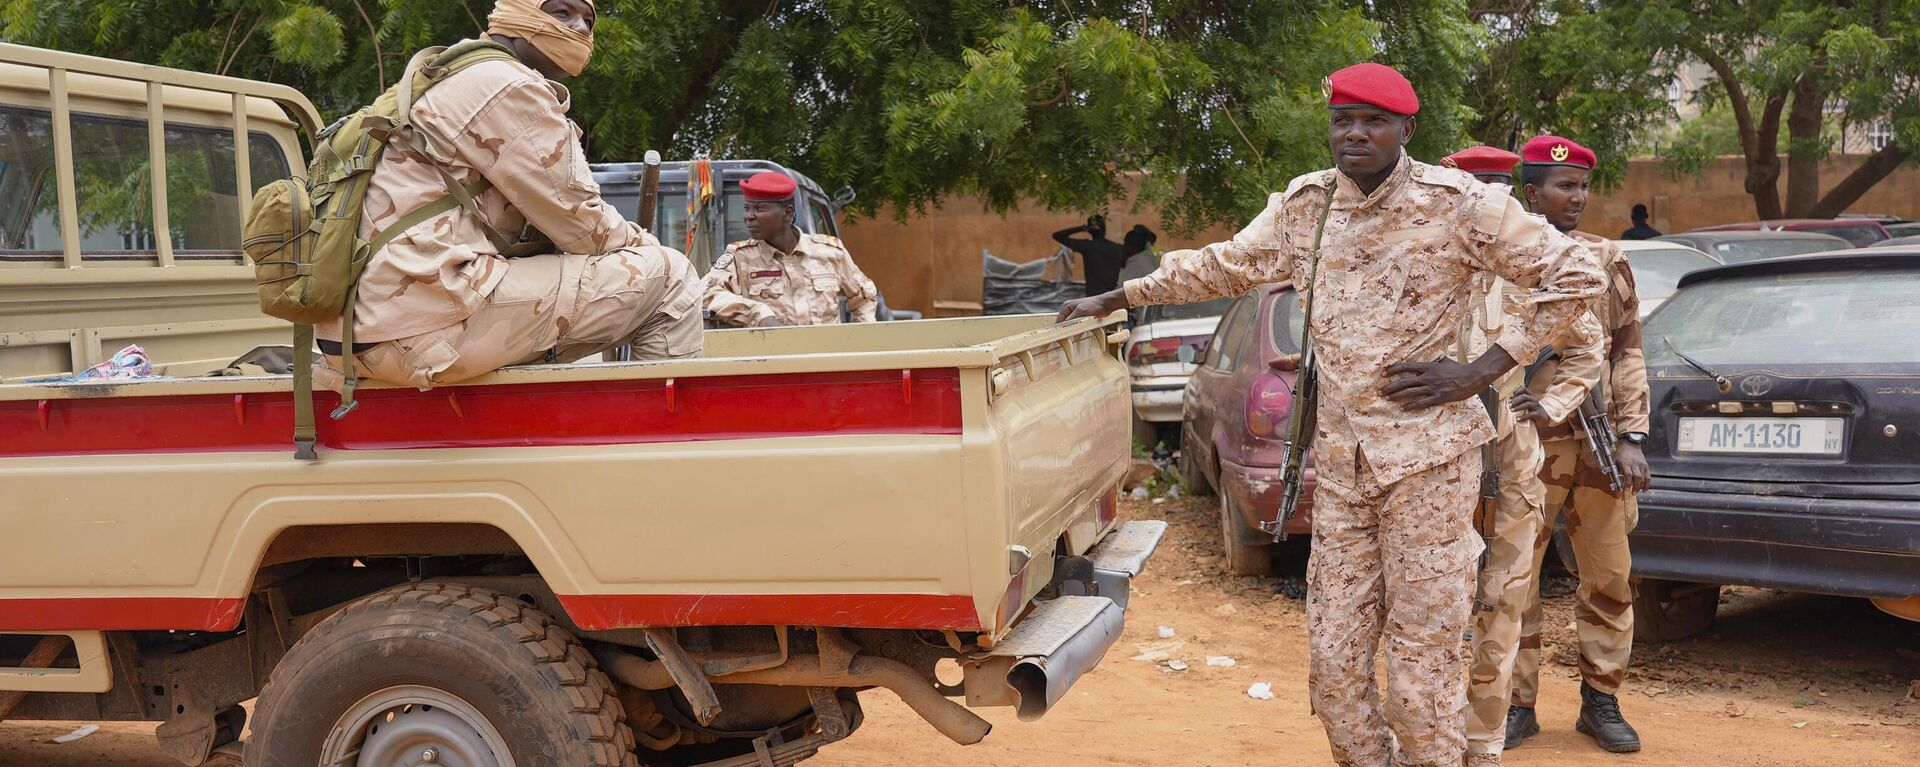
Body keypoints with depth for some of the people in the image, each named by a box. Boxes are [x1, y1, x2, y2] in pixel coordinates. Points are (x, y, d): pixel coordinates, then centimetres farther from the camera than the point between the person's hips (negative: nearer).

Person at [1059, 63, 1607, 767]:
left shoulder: (1456, 202, -6)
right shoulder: (1303, 206, 8)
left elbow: (1576, 277, -3)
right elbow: (1225, 264, 21)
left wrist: (1480, 371, -9)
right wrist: (1114, 299, 22)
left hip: (1427, 455, -4)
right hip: (1341, 459, 5)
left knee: (1421, 663, 0)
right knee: (1333, 659, 7)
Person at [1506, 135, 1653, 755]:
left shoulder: (1608, 260, 9)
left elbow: (1628, 351, 9)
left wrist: (1631, 438, 1)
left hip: (1600, 444, 3)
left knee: (1609, 579, 8)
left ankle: (1601, 701, 23)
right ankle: (1518, 704, 16)